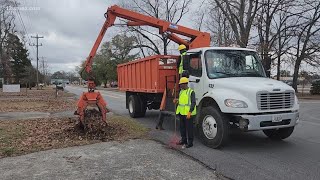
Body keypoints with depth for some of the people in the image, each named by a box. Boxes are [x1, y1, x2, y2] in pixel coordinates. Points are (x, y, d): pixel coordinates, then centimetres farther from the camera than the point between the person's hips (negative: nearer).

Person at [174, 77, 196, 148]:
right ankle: (183, 140, 30)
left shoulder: (191, 92, -12)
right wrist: (177, 101, 5)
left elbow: (193, 103, -17)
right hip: (181, 113, 8)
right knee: (182, 127, 16)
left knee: (189, 128, 0)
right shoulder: (181, 91, 13)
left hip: (188, 113, -8)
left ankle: (190, 142, 9)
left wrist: (190, 112, -23)